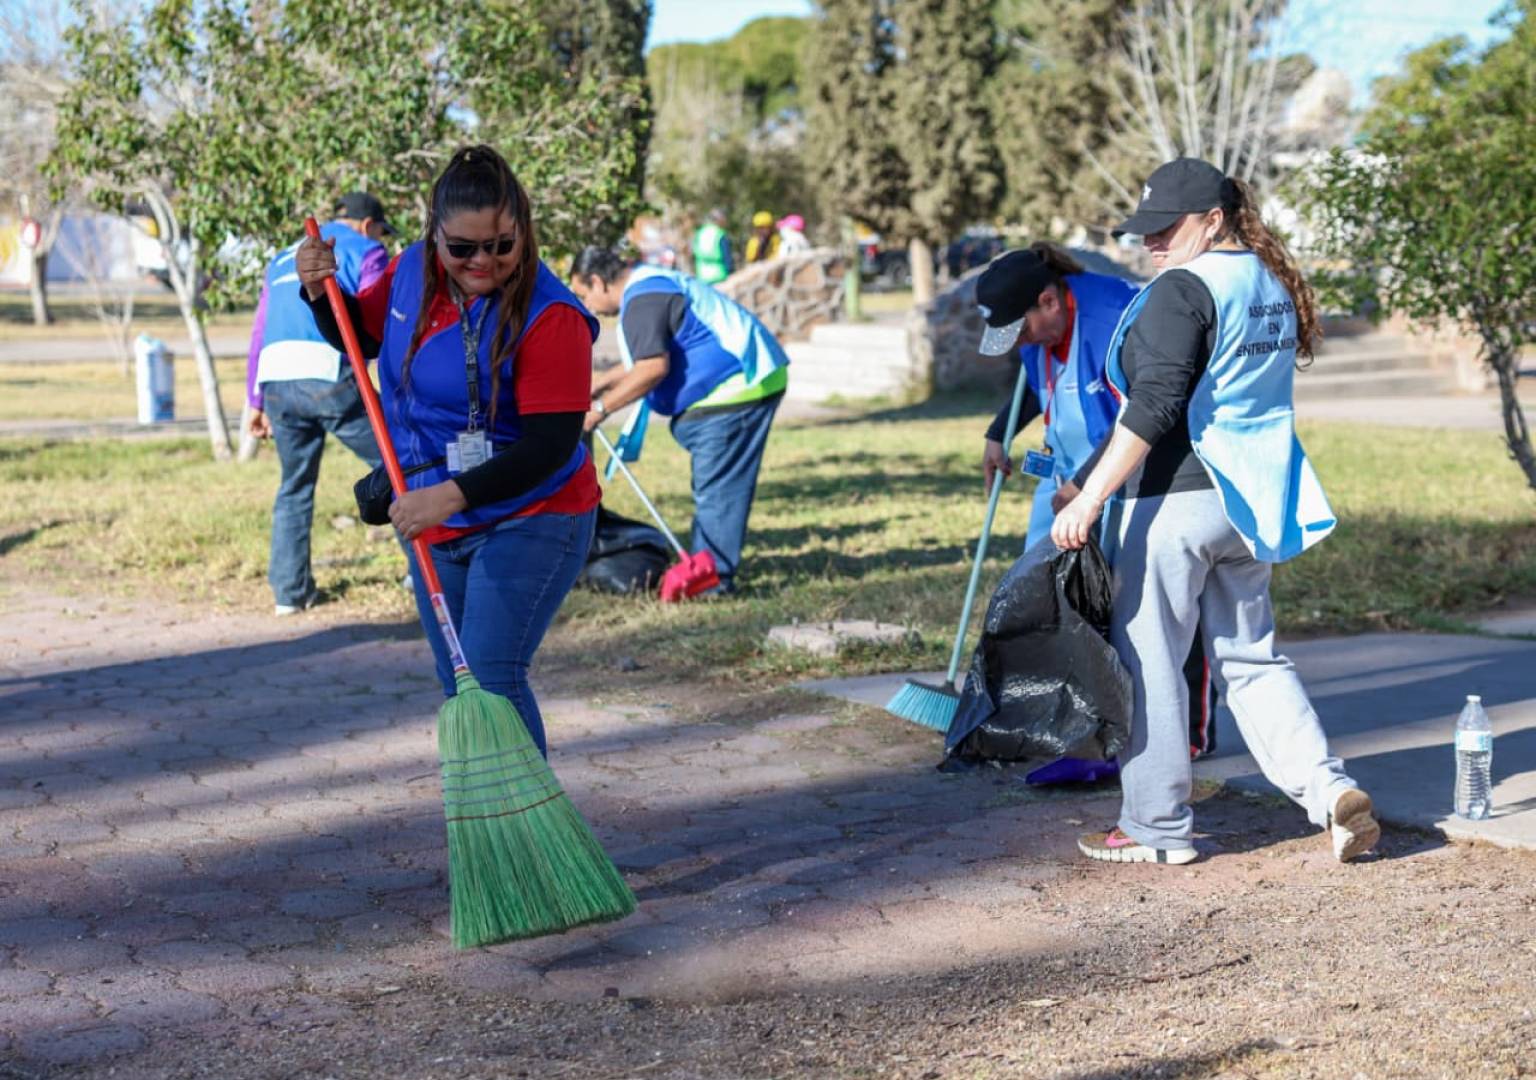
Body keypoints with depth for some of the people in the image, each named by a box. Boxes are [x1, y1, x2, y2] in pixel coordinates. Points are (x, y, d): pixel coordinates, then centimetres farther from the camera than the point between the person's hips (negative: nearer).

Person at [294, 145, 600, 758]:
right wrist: (321, 292, -3)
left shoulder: (550, 316, -22)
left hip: (530, 524, -7)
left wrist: (454, 494, -35)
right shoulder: (413, 271, -2)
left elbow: (550, 444, -26)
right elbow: (360, 336, 17)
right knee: (457, 683, 16)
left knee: (491, 675, -18)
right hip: (438, 527, 7)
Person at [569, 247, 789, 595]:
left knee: (716, 488, -7)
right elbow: (649, 357, 29)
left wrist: (601, 407, -17)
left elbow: (653, 367, -24)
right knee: (715, 486, 16)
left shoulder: (643, 300, -16)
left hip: (735, 389, -11)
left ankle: (715, 576, -4)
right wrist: (602, 381, 26)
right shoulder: (651, 284, 20)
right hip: (746, 381, 11)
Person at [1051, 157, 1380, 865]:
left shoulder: (1182, 290, -13)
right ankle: (1328, 789, 4)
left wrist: (1089, 498, -21)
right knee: (1251, 656, 17)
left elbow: (1153, 408, -22)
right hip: (1252, 501, 9)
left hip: (1179, 496, -9)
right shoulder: (1274, 286, 14)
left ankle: (1157, 827, 10)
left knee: (1147, 660, 3)